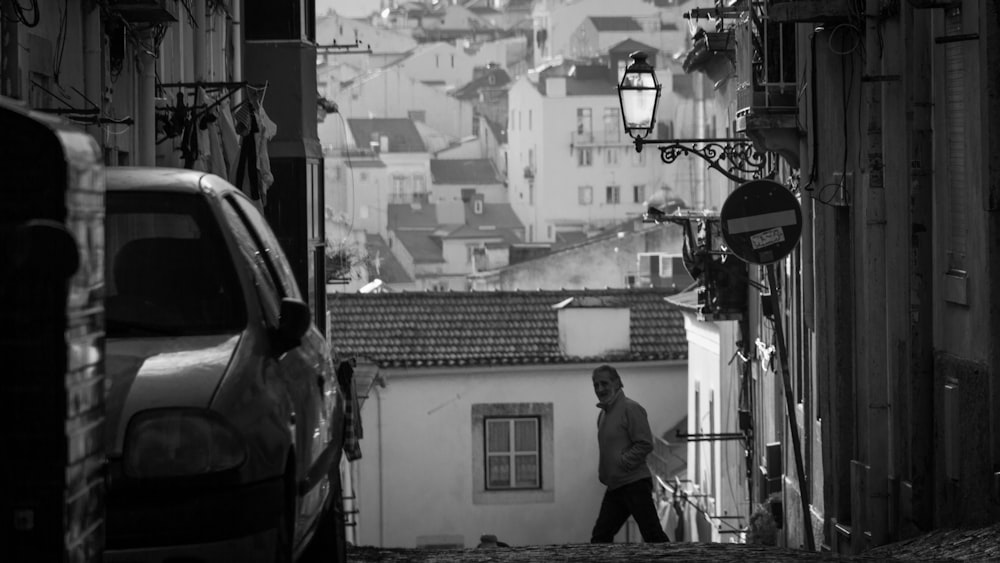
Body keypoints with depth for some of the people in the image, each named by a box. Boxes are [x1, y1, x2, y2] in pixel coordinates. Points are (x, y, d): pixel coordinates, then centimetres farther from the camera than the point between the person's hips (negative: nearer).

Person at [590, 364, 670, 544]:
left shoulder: (630, 409, -10)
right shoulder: (604, 413, 18)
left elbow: (645, 444, -16)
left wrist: (620, 463, -18)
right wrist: (603, 469, 11)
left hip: (634, 484, -9)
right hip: (614, 488, 9)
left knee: (653, 536, -8)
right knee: (599, 537, 5)